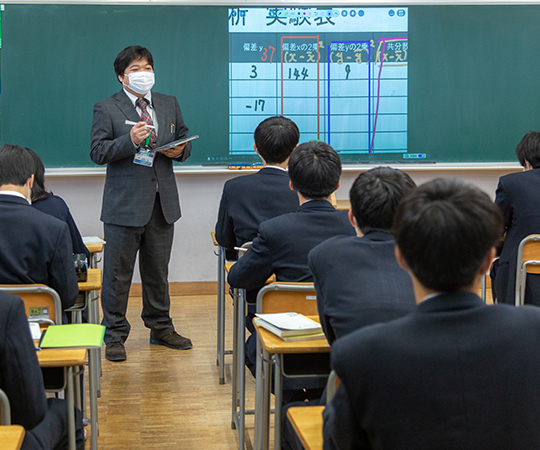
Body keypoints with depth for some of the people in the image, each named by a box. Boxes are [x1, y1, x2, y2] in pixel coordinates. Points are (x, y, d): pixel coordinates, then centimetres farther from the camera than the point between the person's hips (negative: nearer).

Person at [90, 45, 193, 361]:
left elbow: (185, 140, 18)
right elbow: (98, 152, -10)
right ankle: (115, 335, 11)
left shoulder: (170, 104, 12)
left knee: (158, 270, 15)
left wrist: (180, 150, -6)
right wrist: (130, 141, -25)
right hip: (125, 204, -4)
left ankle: (161, 328, 28)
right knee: (118, 273, 0)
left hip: (162, 203, 5)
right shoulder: (106, 109, -2)